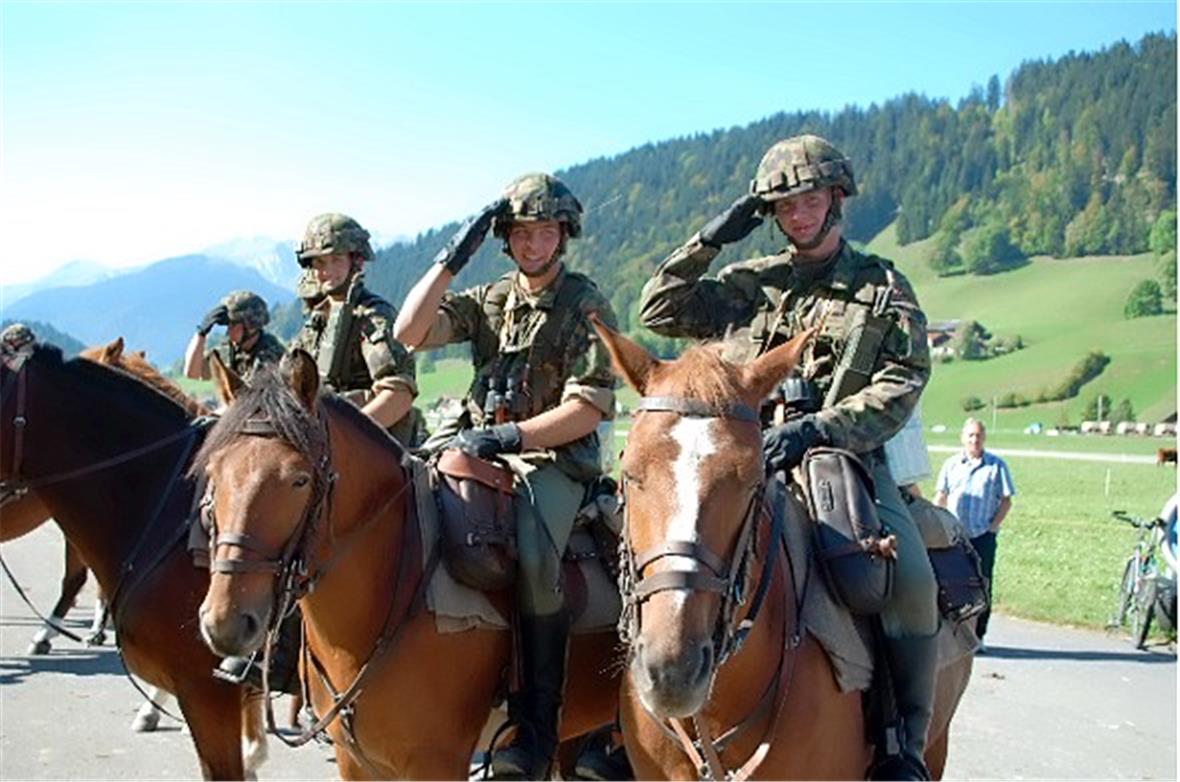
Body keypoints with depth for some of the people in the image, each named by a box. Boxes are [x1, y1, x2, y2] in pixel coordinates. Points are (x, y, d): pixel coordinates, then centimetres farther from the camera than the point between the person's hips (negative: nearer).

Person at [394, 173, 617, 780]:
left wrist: (511, 437, -19)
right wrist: (452, 259, -3)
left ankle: (536, 728, -21)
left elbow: (588, 407, -10)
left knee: (533, 559, -33)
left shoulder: (586, 306, 0)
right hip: (475, 444, 6)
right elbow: (409, 333, 2)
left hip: (554, 456, -6)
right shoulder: (488, 299, 16)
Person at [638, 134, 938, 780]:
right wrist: (711, 240, 7)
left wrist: (816, 429, -19)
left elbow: (899, 389, -4)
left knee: (912, 581, -27)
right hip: (744, 462, 3)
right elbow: (659, 311, 16)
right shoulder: (752, 283, 16)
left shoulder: (883, 288, 8)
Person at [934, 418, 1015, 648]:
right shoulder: (951, 464, 9)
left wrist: (993, 525, -6)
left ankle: (977, 636, 12)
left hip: (983, 536, -1)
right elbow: (940, 499, 12)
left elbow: (1006, 500, 4)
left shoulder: (996, 465, 3)